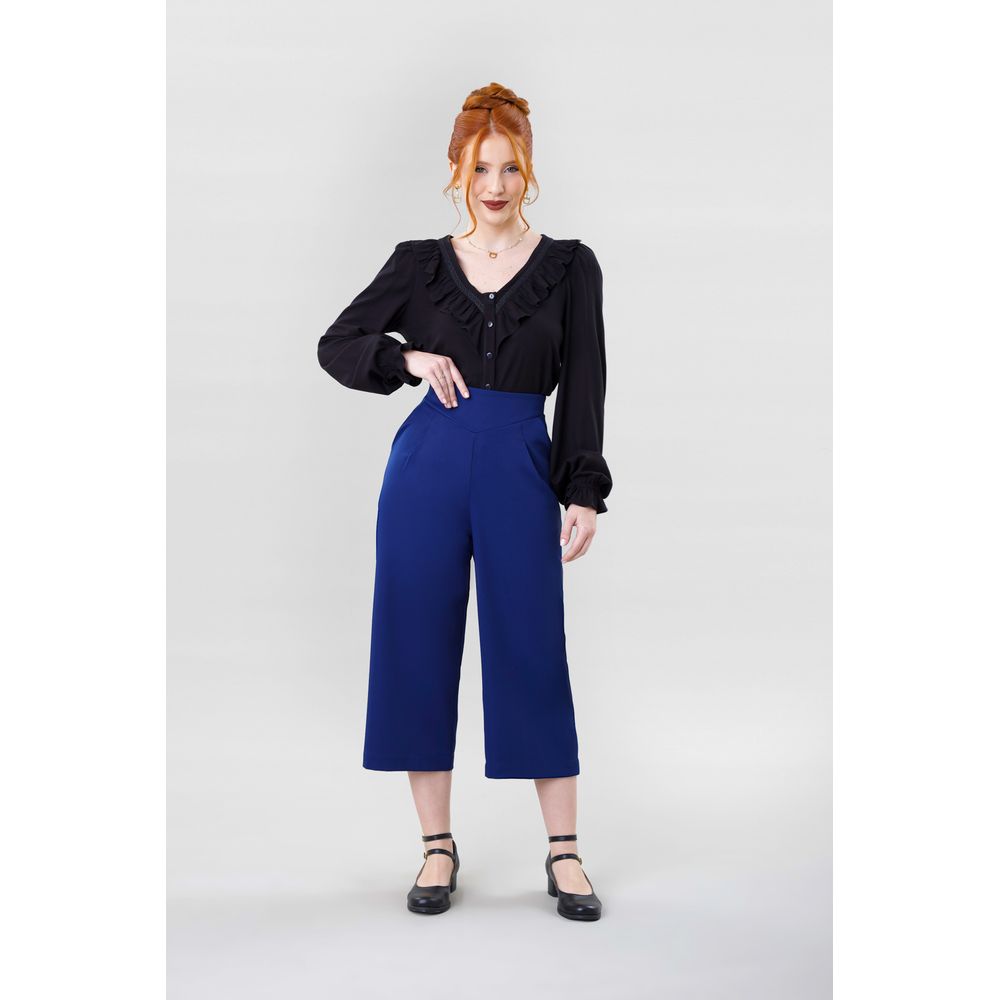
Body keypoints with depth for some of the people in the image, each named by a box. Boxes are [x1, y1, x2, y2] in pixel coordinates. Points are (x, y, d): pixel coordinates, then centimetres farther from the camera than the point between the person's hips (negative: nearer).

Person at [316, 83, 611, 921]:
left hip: (521, 470, -1)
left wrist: (585, 494, -7)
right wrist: (409, 358, -5)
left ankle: (565, 851, 12)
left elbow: (583, 388, 1)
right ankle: (438, 846, 17)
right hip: (428, 463, 2)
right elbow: (337, 345, 12)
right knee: (419, 650, 4)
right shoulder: (421, 263, 8)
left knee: (531, 653, 0)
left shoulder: (569, 267, 5)